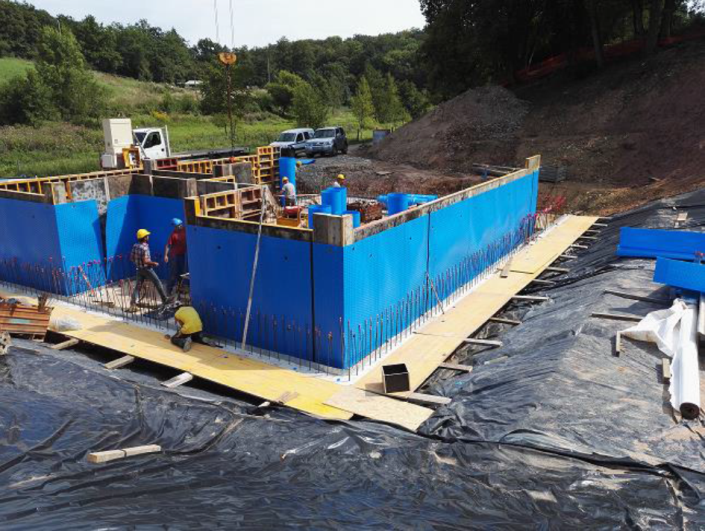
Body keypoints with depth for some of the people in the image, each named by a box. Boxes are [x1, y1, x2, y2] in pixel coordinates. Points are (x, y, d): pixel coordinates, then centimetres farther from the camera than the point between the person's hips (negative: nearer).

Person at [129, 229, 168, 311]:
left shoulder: (135, 246, 2)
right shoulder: (144, 248, -21)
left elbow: (131, 258, 8)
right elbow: (145, 261, -25)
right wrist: (154, 263, -13)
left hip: (139, 269, 7)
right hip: (147, 269, -7)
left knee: (138, 287, 7)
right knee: (158, 283, 7)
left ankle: (132, 305, 0)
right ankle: (165, 300, 15)